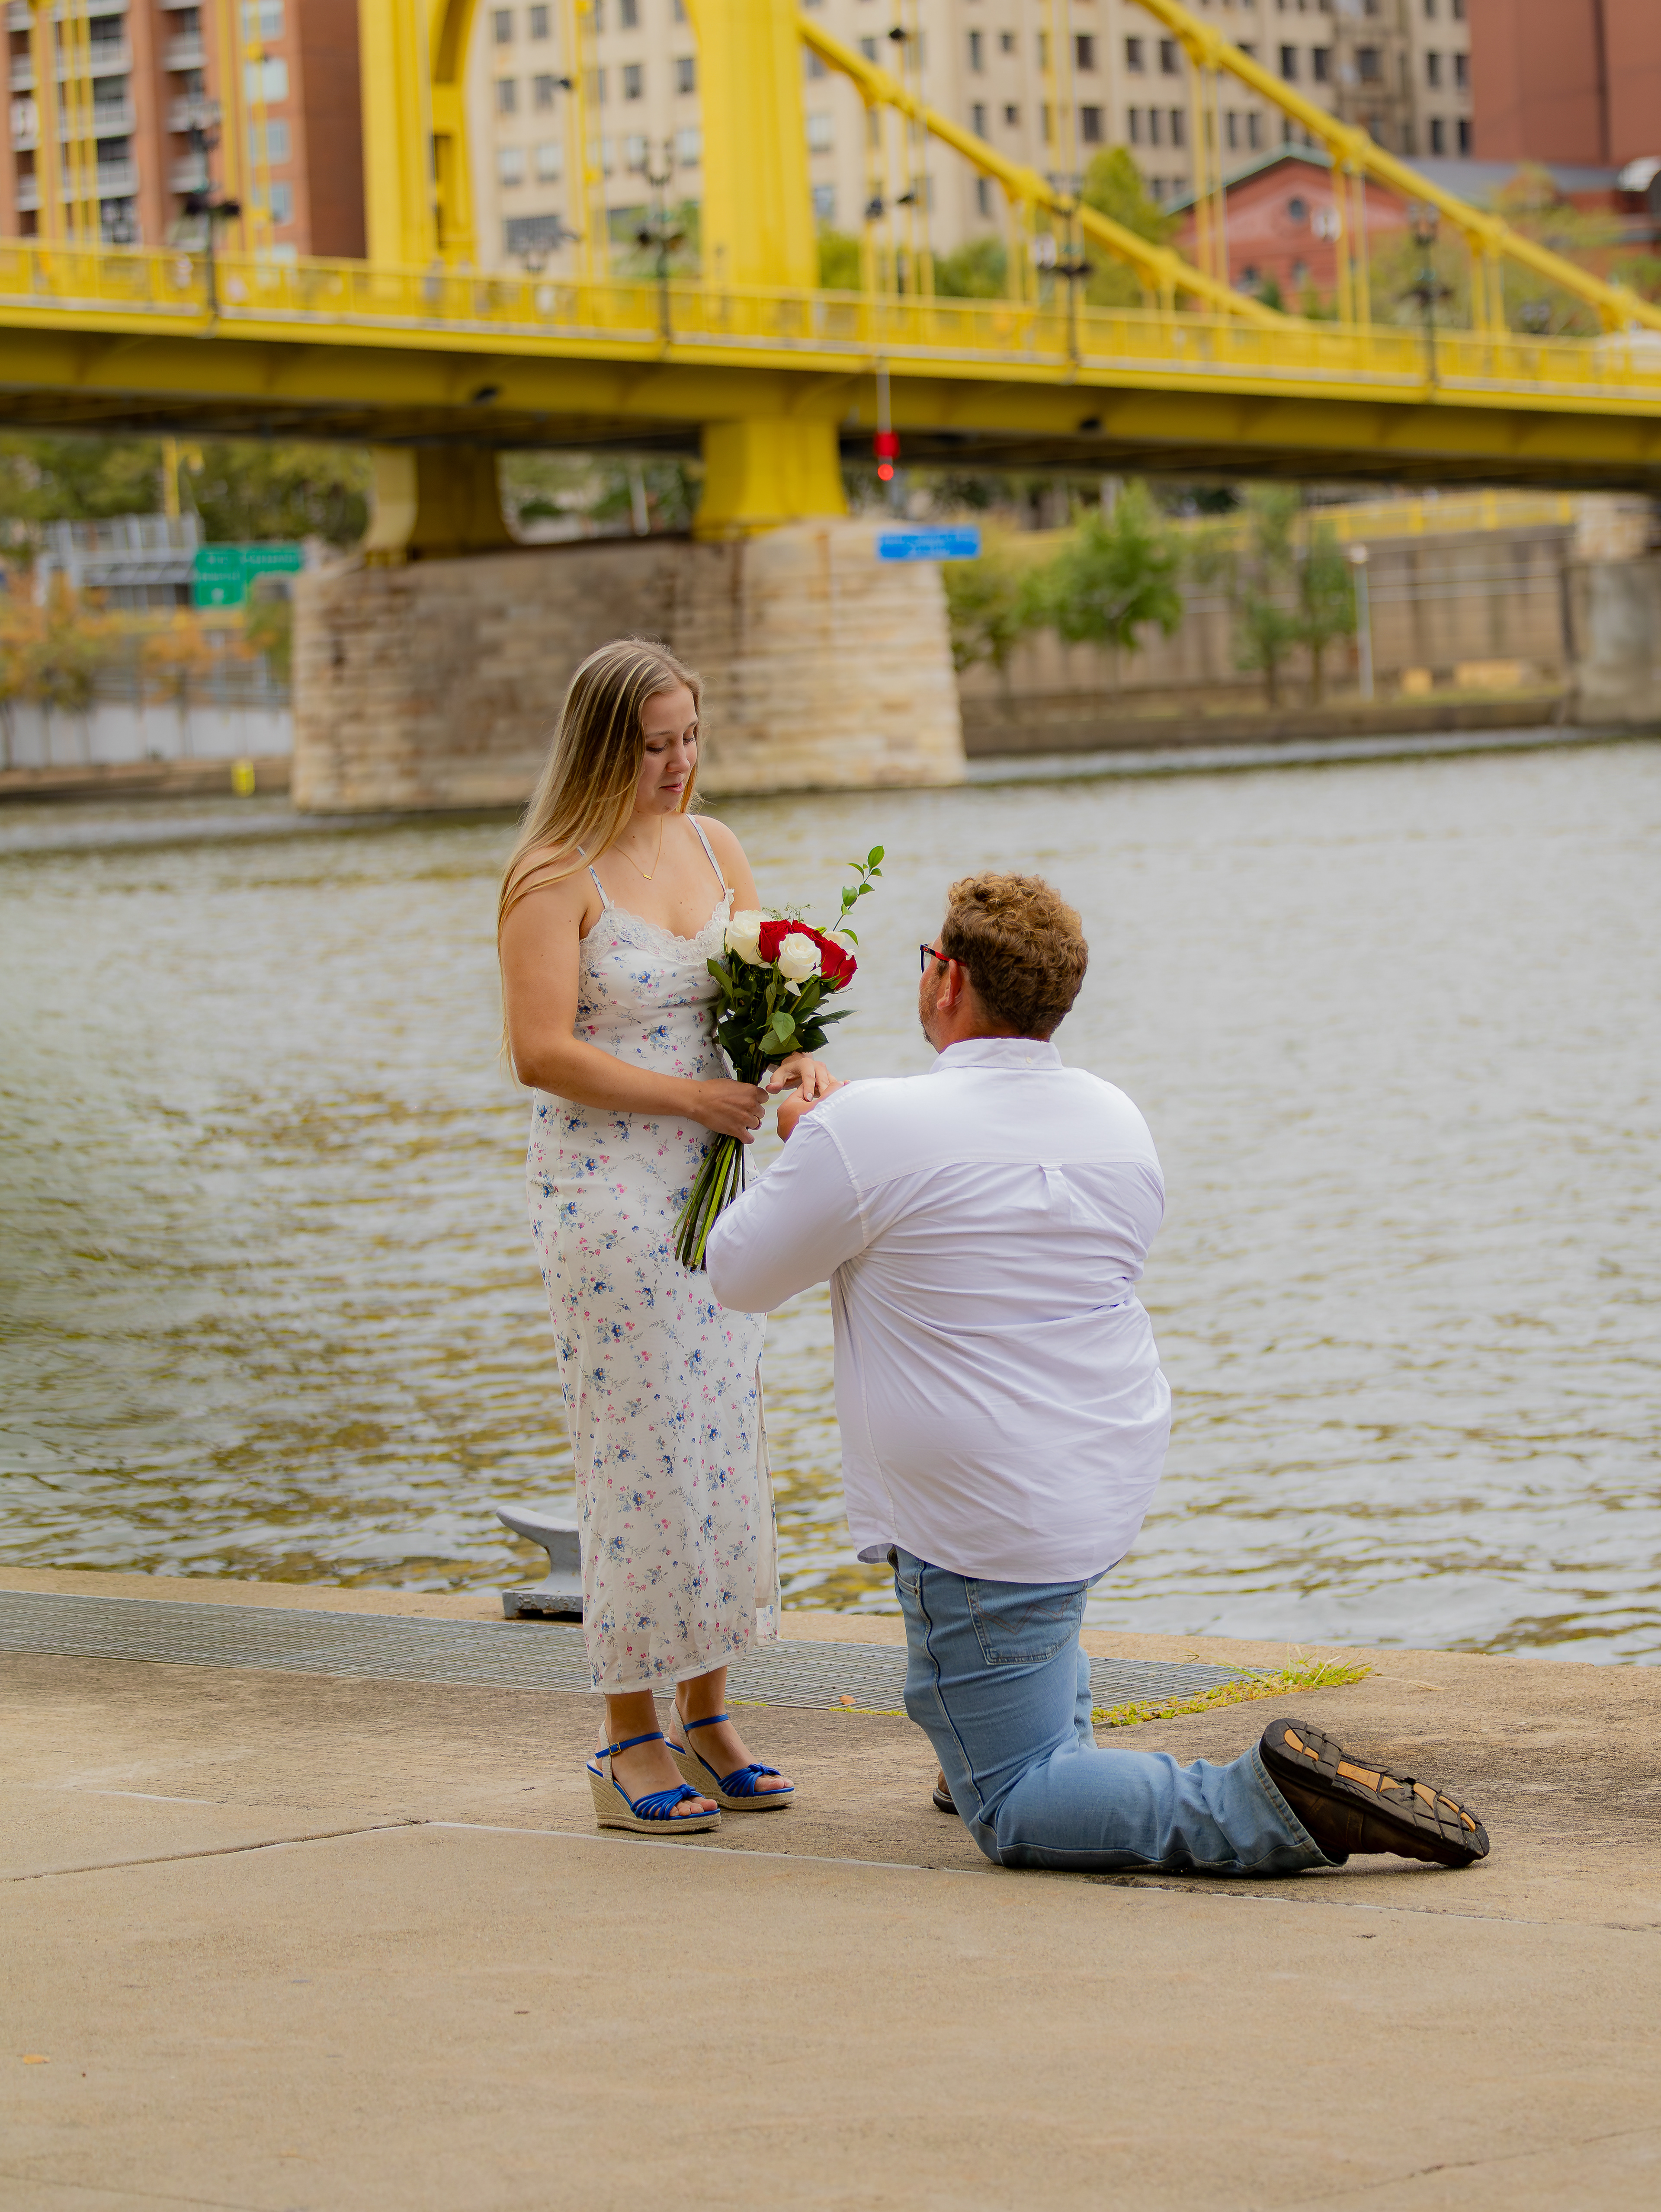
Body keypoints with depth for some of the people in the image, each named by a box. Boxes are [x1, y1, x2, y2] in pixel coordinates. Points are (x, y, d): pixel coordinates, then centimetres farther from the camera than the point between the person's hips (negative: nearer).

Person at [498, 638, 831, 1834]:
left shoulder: (713, 848, 10)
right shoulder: (556, 876, -11)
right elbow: (543, 1053, -17)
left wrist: (792, 1057, -7)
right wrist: (697, 1097, -18)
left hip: (711, 1184, 7)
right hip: (605, 1188, -7)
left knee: (724, 1442, 8)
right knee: (641, 1453, -5)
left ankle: (707, 1722, 17)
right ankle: (632, 1744, 3)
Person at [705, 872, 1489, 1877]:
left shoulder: (867, 1132, -18)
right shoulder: (1121, 1122, 3)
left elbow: (742, 1273, -3)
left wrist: (811, 1141, 16)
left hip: (984, 1536, -7)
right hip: (1118, 1491, 8)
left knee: (1016, 1815, 2)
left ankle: (1274, 1804, -21)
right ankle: (1057, 1741, 39)